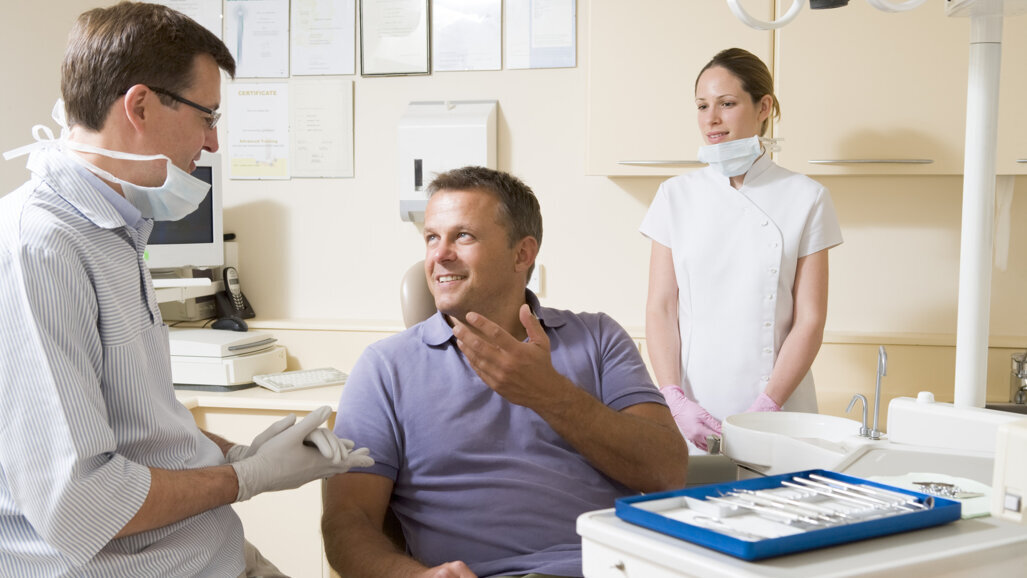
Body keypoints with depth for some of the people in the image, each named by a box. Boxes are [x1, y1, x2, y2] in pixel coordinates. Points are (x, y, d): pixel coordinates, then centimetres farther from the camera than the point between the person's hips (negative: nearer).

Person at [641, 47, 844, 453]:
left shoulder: (805, 198, 1)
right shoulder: (676, 196, 6)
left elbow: (809, 320, -3)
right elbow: (660, 309, 3)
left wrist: (764, 408, -13)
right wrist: (676, 400, -10)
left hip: (776, 416, -1)